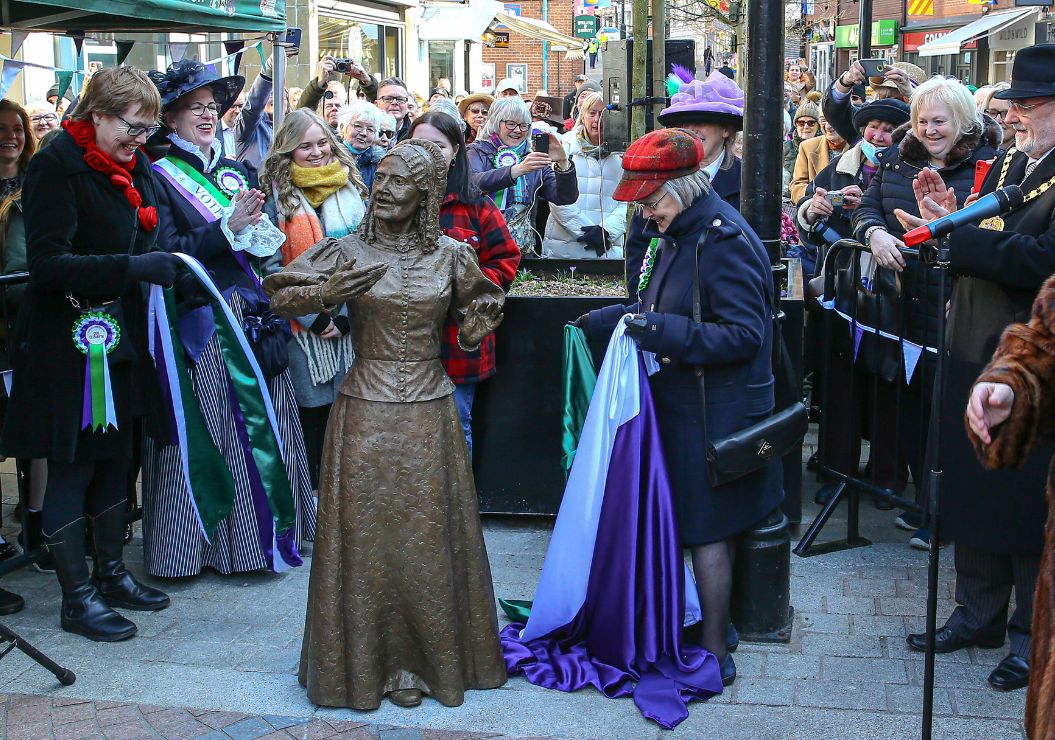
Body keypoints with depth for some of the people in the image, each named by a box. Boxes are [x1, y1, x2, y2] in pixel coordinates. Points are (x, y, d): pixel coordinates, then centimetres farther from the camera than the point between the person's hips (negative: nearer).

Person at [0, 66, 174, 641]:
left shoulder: (131, 166, 10)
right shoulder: (58, 166, -15)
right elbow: (48, 263, -24)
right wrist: (134, 266, -28)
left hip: (119, 336, 8)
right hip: (69, 341, -8)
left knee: (115, 459, 15)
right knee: (71, 466, 1)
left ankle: (111, 573, 29)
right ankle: (77, 598, 11)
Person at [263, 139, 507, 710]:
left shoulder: (450, 255, 2)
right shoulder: (348, 252, -2)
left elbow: (477, 303, 19)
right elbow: (281, 296, 4)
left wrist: (474, 327, -2)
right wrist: (325, 295, -13)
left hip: (430, 414, 1)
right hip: (366, 412, -1)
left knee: (428, 536, 7)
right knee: (366, 535, 4)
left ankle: (426, 658, 22)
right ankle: (372, 659, 18)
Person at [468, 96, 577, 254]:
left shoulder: (532, 158, 14)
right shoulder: (477, 152, 6)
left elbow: (566, 198, 4)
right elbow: (473, 183, -17)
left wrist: (563, 163, -14)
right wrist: (518, 170, -28)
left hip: (522, 247, 2)